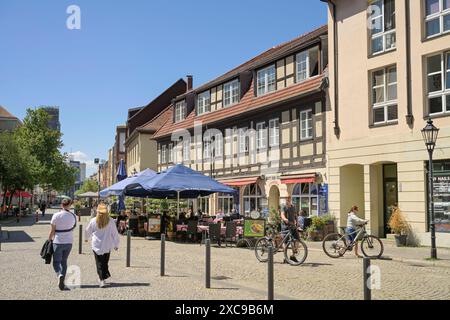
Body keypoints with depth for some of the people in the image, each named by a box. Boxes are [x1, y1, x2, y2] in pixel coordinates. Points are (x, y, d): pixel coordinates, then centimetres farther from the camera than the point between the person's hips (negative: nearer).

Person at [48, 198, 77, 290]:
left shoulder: (56, 216, -11)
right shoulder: (73, 216, -2)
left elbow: (52, 231, -7)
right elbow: (73, 228, 5)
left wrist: (50, 239, 7)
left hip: (58, 242, -3)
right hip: (69, 242, 3)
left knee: (56, 262, 5)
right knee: (64, 261, 16)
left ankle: (60, 275, -24)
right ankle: (62, 282, 14)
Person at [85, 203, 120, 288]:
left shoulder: (93, 221, -5)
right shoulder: (111, 221, -5)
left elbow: (88, 231, 11)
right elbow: (115, 233, 0)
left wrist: (87, 238, 33)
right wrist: (116, 245, 11)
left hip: (96, 245, -1)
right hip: (107, 246, 1)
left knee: (99, 263, 3)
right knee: (105, 261, 15)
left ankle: (102, 279, -5)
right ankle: (104, 276, 21)